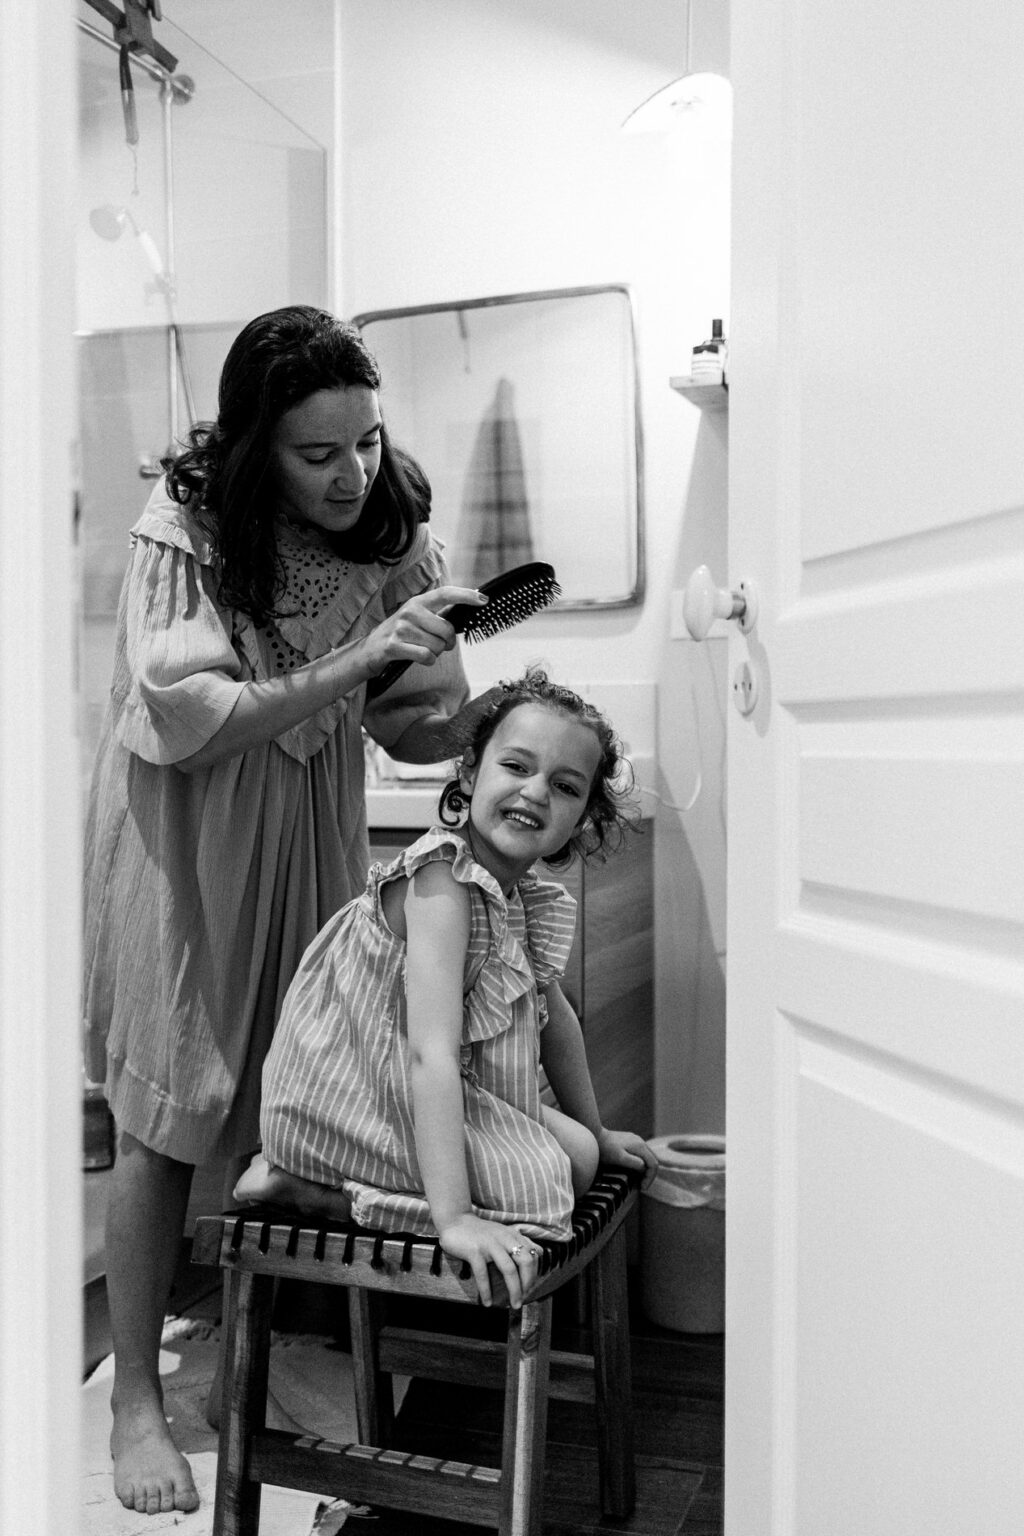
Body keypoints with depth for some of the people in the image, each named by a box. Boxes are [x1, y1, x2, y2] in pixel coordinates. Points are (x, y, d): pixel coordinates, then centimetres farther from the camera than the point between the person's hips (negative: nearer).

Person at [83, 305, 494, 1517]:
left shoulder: (393, 521, -7)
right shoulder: (184, 529, -19)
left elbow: (421, 724, -2)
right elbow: (187, 724, -25)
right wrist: (350, 665, -31)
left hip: (317, 824, 4)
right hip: (187, 831, -4)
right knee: (165, 1120, 2)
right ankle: (135, 1395, 20)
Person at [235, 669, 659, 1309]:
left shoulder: (528, 894, 1)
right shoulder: (443, 881, -27)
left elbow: (553, 1013, 16)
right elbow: (432, 1051, -35)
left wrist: (596, 1133, 25)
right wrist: (453, 1219, -39)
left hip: (435, 1097, 9)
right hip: (358, 1102, -9)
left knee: (578, 1153, 11)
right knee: (545, 1181, -12)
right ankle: (299, 1185, -9)